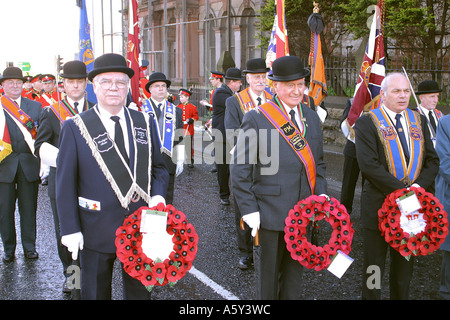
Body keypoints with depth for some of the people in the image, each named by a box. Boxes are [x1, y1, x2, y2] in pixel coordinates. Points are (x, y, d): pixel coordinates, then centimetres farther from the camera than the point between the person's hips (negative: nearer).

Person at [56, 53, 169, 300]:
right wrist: (70, 229, -11)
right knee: (96, 292, 15)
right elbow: (65, 183, -7)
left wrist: (158, 194, -9)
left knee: (139, 289, 18)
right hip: (96, 231, -3)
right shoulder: (75, 128, -6)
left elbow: (158, 167, 11)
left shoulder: (145, 123, 4)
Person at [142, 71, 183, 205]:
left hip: (169, 162, 3)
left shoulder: (176, 111, 13)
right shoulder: (141, 109, 3)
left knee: (167, 201, 8)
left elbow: (180, 139, 12)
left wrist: (180, 161, 7)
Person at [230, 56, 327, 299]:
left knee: (295, 271, 19)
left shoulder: (312, 118, 9)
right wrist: (249, 210, -13)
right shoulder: (256, 119, -9)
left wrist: (321, 194, 3)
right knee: (267, 275, 10)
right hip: (270, 215, -5)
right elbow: (240, 170, -9)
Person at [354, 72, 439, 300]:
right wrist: (401, 190, -19)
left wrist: (418, 186, -9)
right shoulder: (367, 122, -7)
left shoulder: (418, 120, 11)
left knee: (404, 266, 16)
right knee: (374, 266, 7)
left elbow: (432, 160, 9)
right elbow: (368, 165, -17)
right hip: (379, 205, -4)